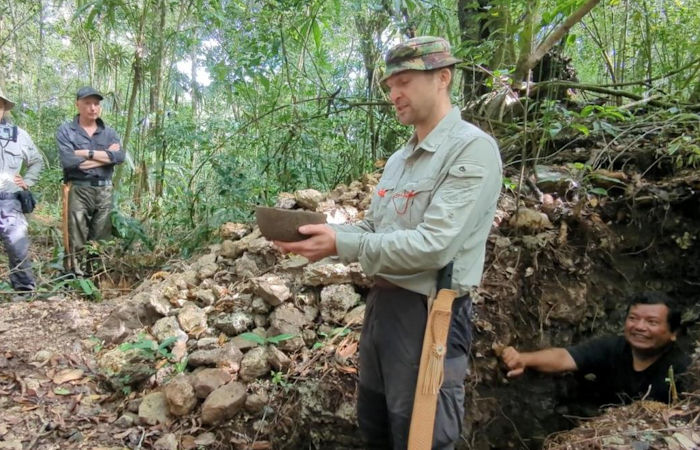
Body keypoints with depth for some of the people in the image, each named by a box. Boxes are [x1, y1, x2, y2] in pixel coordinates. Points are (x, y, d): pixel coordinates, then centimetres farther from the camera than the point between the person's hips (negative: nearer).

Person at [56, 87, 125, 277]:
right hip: (78, 191, -4)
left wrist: (89, 153, -11)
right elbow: (69, 161, -14)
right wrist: (106, 155, -8)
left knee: (101, 240, 9)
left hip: (104, 192, 4)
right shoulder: (66, 131, 1)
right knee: (76, 243, -4)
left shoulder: (109, 132, 12)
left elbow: (120, 156, -6)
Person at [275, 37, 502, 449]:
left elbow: (434, 245, -24)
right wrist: (316, 235, -3)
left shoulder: (473, 148, -15)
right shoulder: (399, 159, 13)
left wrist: (340, 245, -23)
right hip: (380, 303, 9)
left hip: (429, 314, -8)